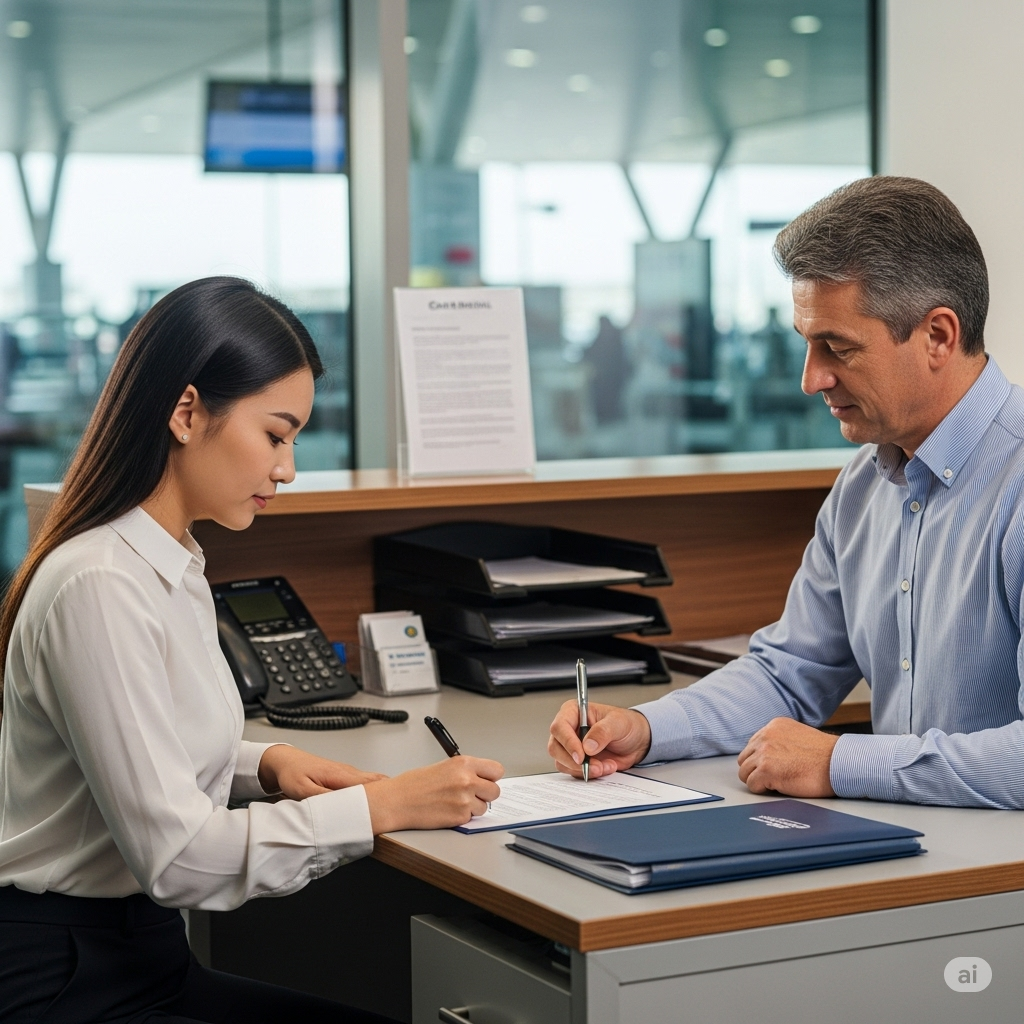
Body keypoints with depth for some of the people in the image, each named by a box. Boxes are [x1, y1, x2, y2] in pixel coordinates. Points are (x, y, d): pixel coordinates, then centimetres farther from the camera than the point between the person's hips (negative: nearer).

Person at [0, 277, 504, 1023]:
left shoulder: (171, 565, 8)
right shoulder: (100, 587, -21)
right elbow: (172, 854, -23)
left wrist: (265, 766, 1)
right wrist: (384, 805, -20)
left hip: (143, 956, 9)